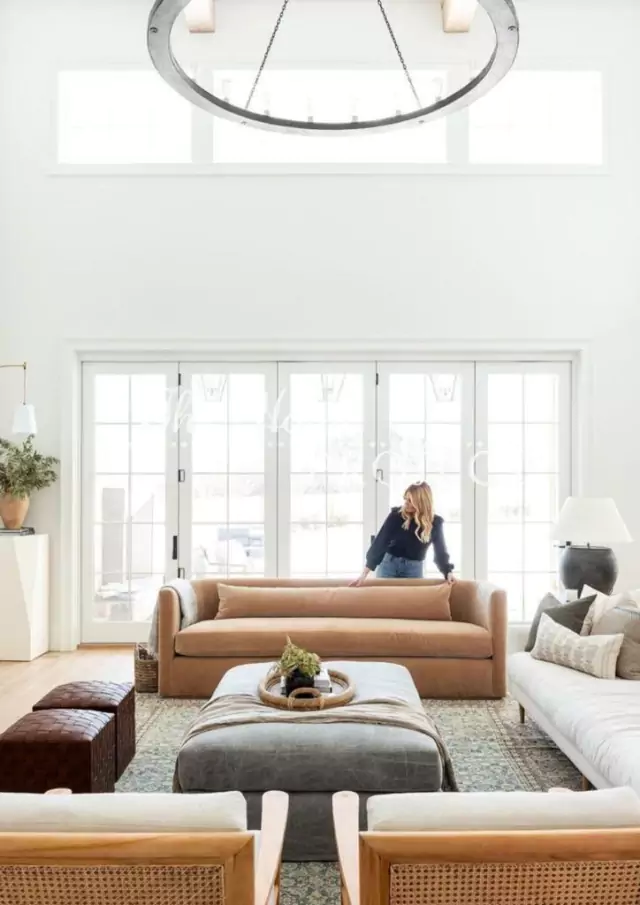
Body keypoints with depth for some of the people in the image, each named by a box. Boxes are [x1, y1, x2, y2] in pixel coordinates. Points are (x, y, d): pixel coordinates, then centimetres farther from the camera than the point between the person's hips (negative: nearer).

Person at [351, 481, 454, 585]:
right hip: (389, 564, -1)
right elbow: (380, 541, -18)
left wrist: (448, 572, -25)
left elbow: (440, 551, -7)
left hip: (414, 568, 1)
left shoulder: (435, 523, -13)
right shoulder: (397, 514, -17)